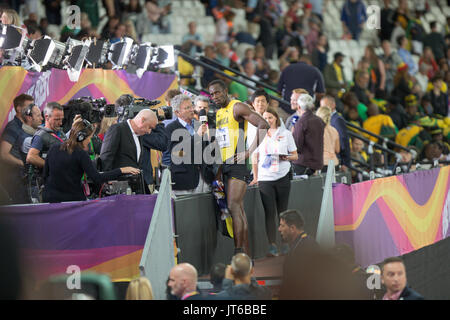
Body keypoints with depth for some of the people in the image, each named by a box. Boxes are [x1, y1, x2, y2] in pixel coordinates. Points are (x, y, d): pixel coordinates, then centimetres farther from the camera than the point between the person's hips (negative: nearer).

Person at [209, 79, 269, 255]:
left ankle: (238, 250, -17)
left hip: (238, 163, -8)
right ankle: (246, 255, 8)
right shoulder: (218, 113, 19)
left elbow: (263, 125, -17)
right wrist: (218, 171, 19)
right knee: (239, 209, 7)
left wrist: (250, 152, -20)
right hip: (225, 165, 9)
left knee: (233, 206, -16)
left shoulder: (237, 107, -7)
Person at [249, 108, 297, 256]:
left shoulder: (285, 133, 8)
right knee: (270, 213, -8)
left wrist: (287, 157, -11)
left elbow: (295, 156, 11)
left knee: (282, 212, 3)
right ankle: (272, 246, -13)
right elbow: (255, 157, 16)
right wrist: (255, 177, 9)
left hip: (282, 176, 0)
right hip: (265, 178, 0)